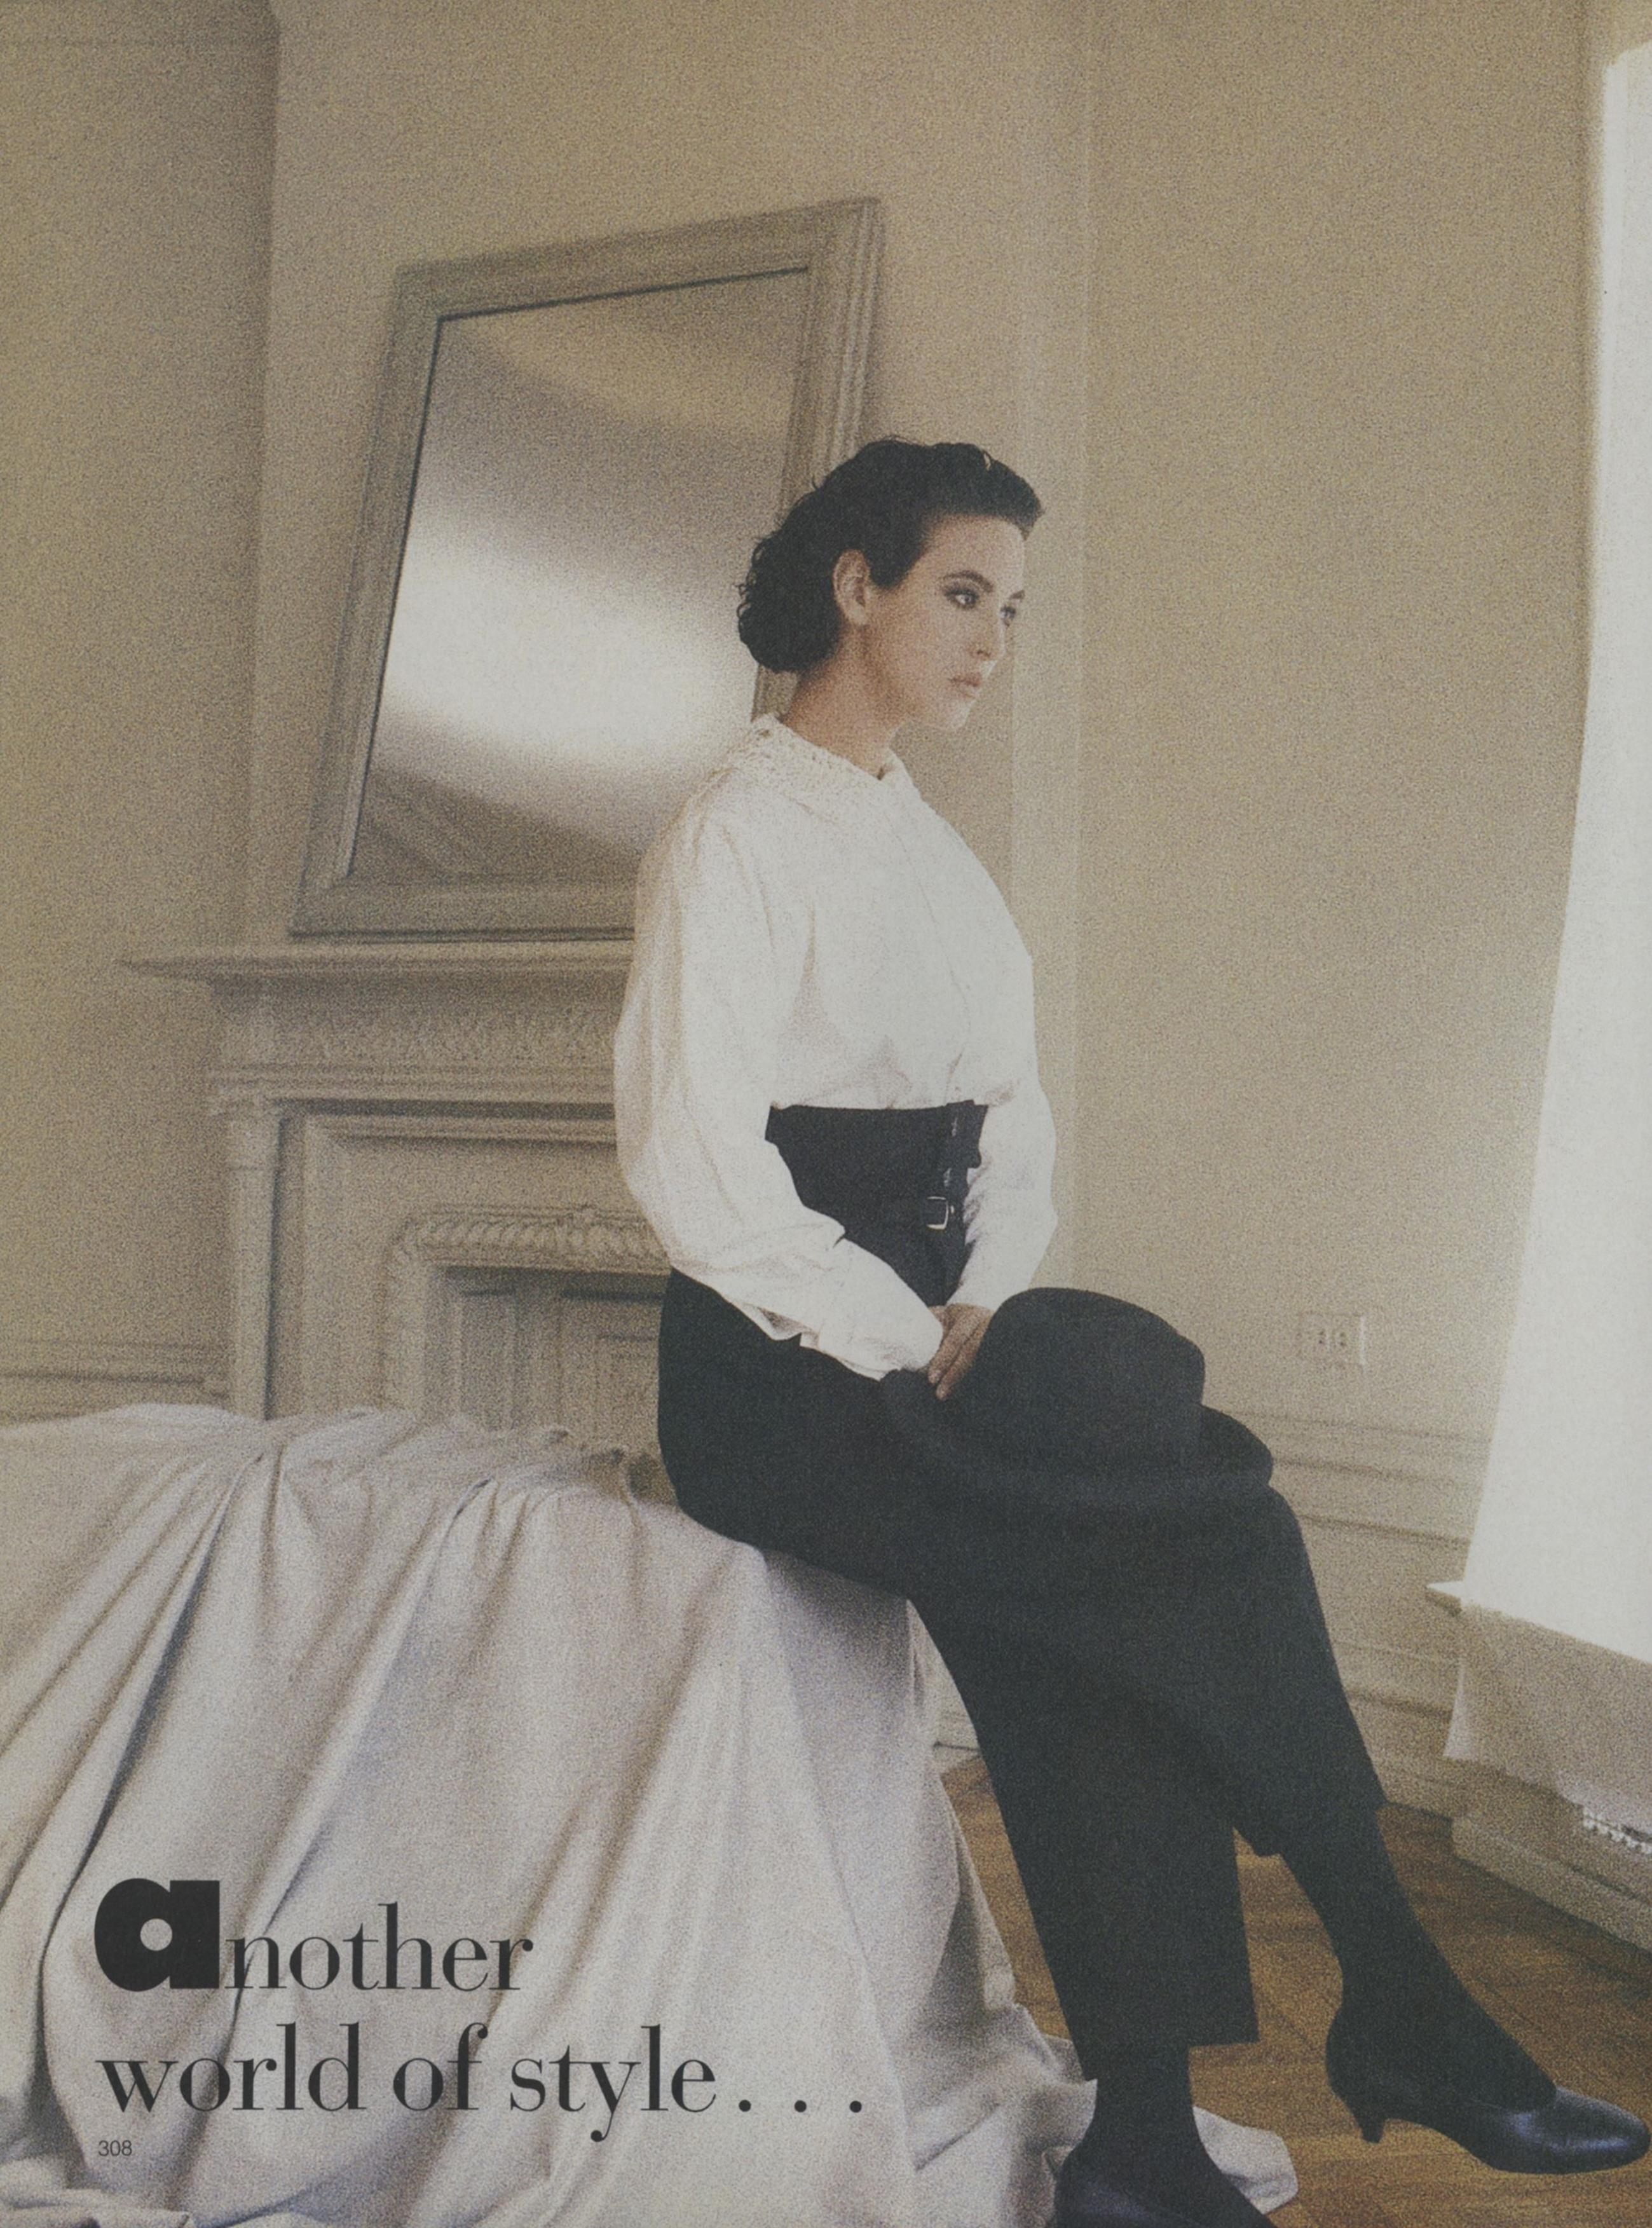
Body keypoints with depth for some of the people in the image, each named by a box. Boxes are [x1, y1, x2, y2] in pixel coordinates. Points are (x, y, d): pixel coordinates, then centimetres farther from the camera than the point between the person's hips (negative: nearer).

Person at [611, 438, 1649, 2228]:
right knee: (1216, 1541, -20)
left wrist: (982, 1309, -3)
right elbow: (694, 1160, -15)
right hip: (779, 1373, -7)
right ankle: (1398, 2011, -4)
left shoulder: (929, 850, 18)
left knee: (1122, 1613, -18)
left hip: (924, 1332, 7)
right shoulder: (736, 835, -6)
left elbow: (1007, 1111, 15)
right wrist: (913, 1348, -16)